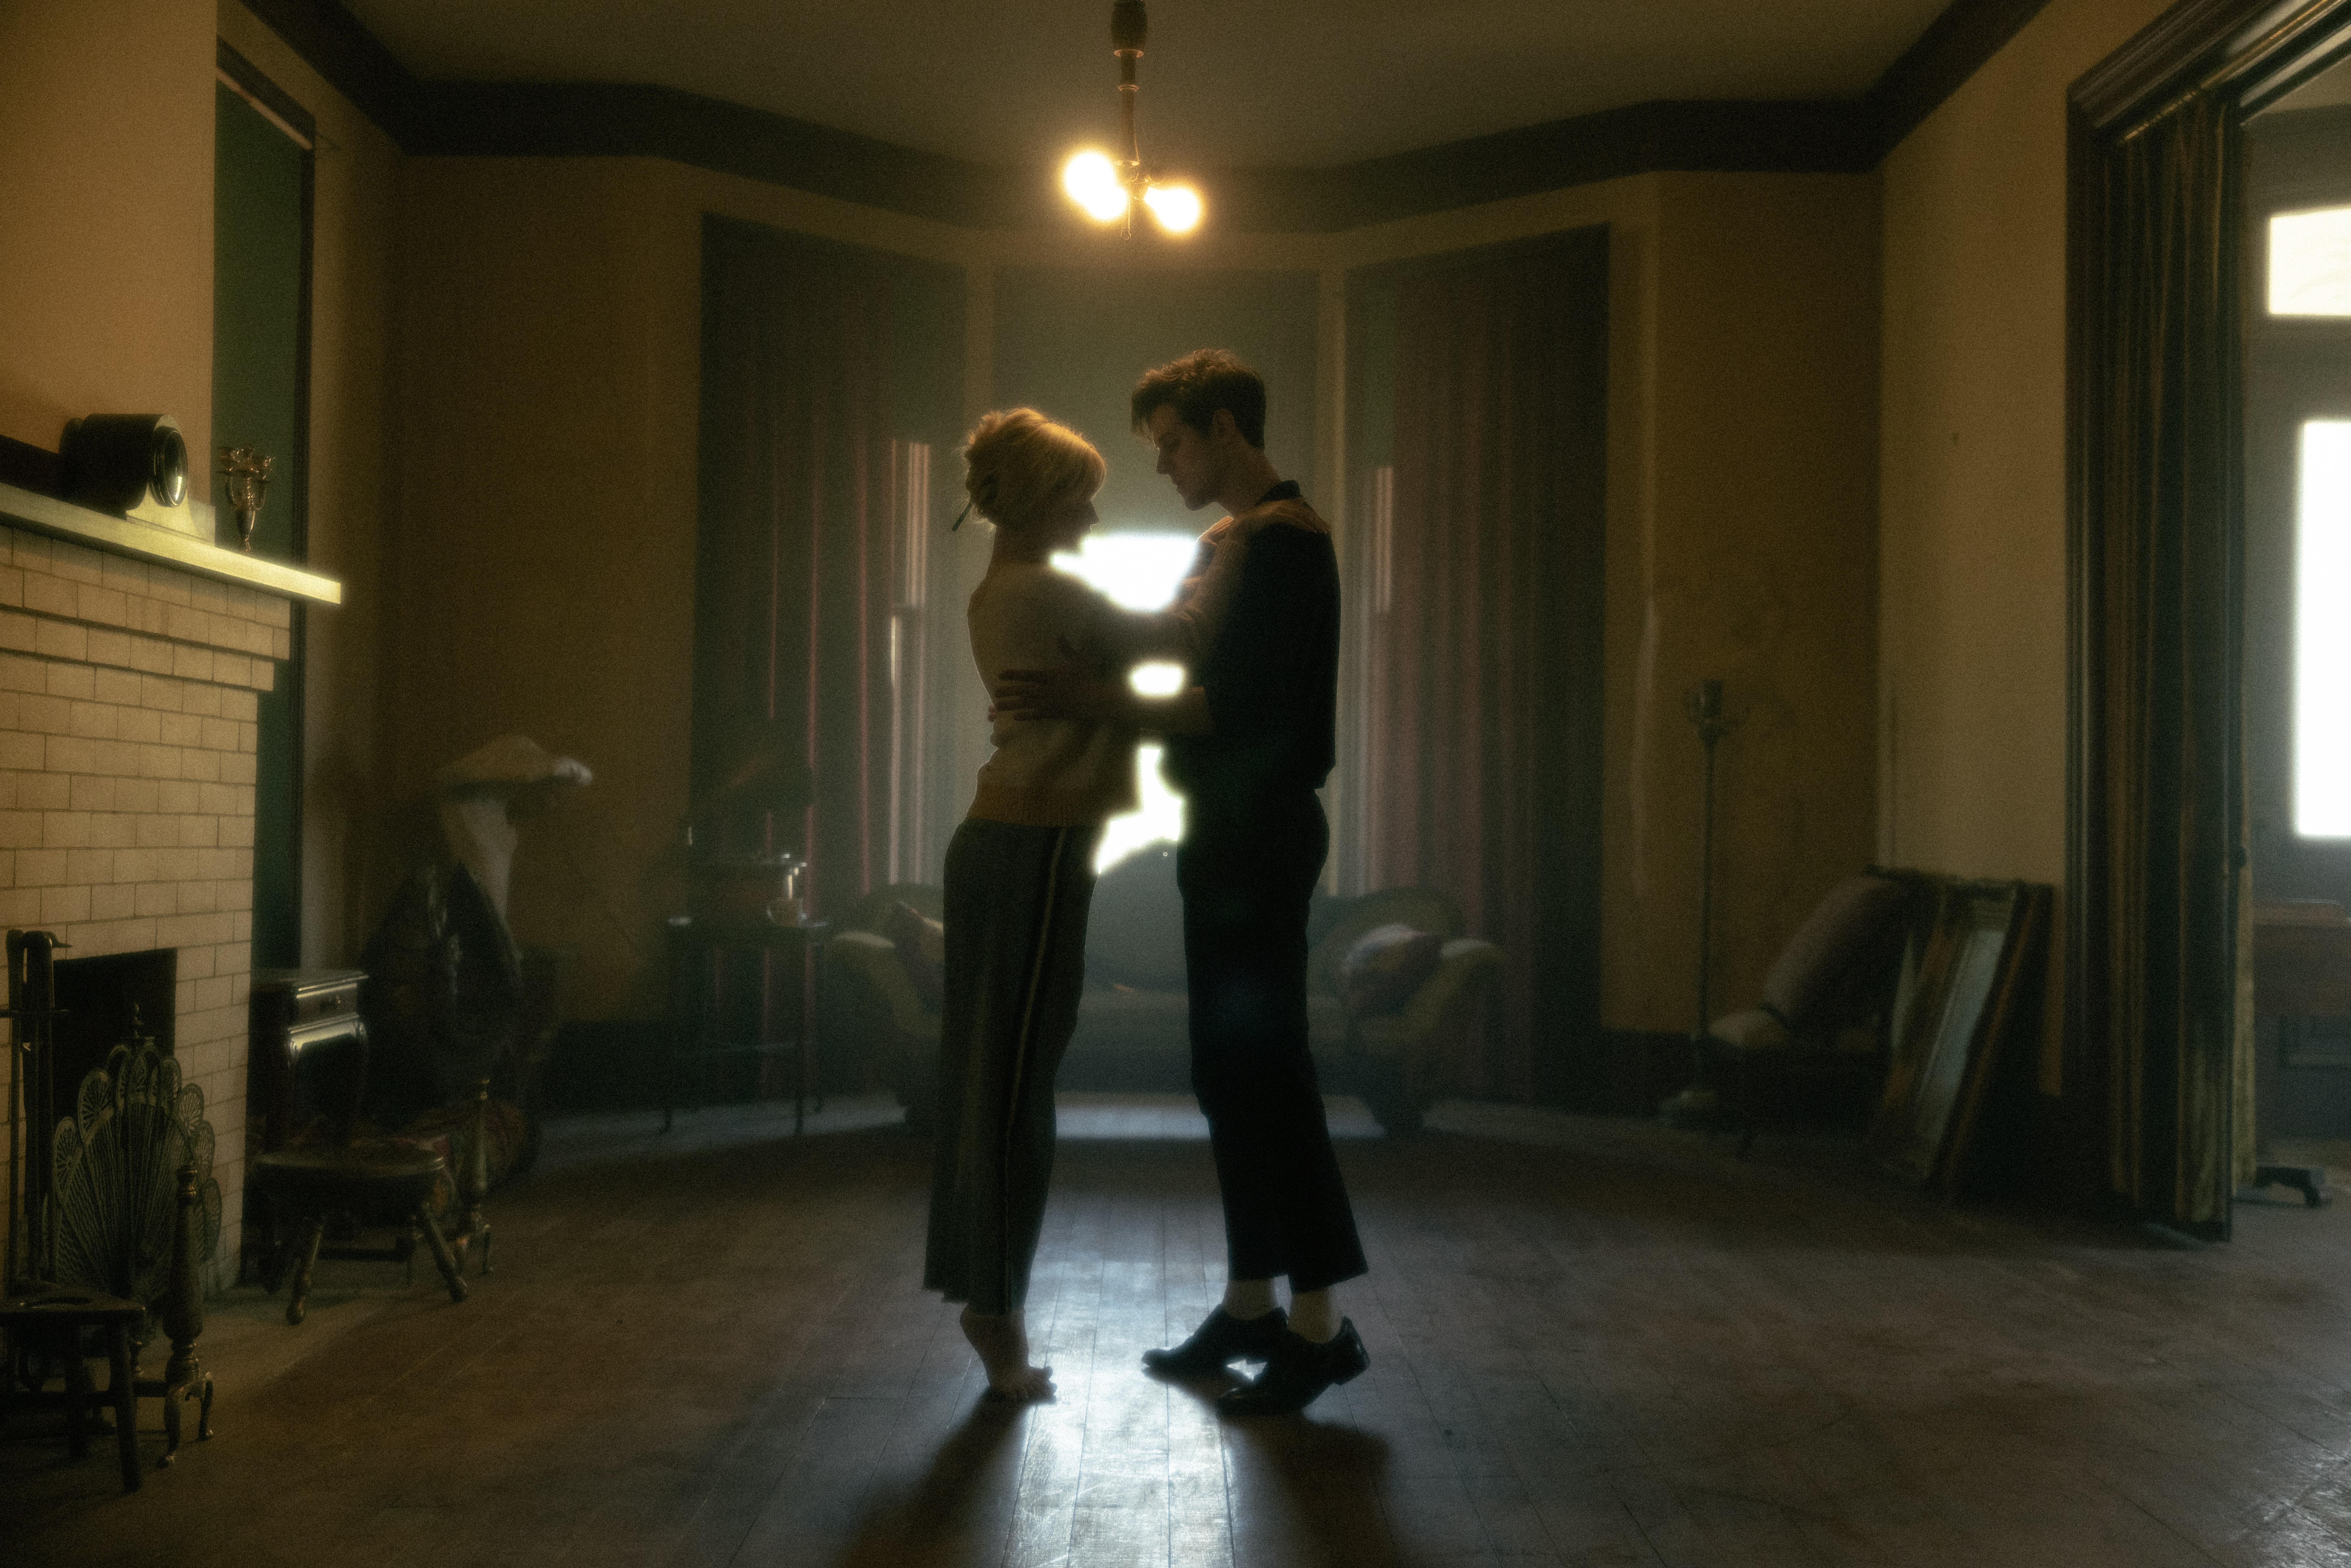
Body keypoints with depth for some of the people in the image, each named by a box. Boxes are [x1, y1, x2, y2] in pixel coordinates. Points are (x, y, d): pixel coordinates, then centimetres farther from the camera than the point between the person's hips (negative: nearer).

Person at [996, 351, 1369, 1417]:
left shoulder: (1284, 538, -13)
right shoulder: (1231, 542, 18)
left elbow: (1249, 708, -22)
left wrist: (1104, 705, -23)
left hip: (1261, 837, -10)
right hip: (1229, 835, 10)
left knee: (1264, 1071, -9)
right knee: (1230, 1073, 12)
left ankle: (1321, 1326, -3)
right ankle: (1250, 1306, 21)